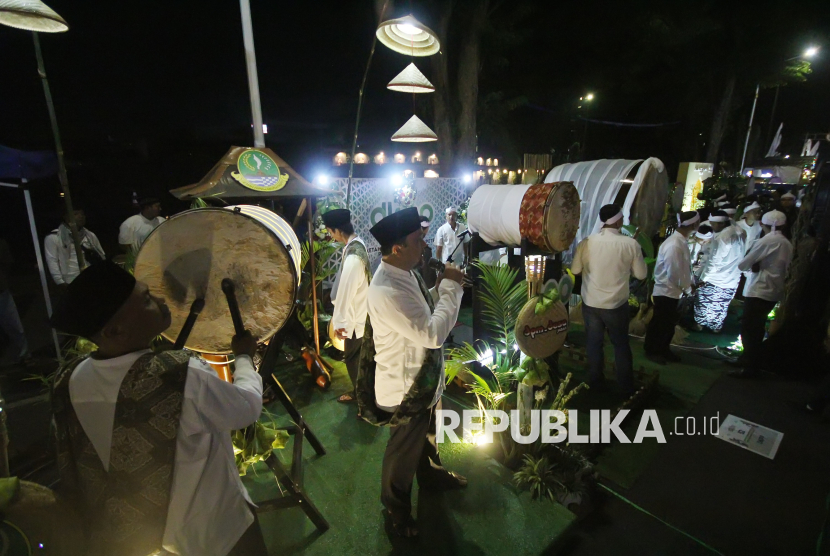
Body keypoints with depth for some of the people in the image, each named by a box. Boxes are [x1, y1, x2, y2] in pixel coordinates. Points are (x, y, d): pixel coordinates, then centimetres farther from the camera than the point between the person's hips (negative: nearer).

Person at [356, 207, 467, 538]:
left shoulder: (404, 274, -4)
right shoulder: (387, 291, -34)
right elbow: (433, 334, -34)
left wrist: (443, 288, -6)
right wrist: (451, 287, -26)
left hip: (424, 375, 9)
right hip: (405, 386, -9)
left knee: (426, 433, 32)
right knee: (404, 447, 17)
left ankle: (431, 475, 60)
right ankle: (396, 505, 45)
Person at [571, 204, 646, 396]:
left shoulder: (586, 242, -11)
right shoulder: (631, 244, -13)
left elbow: (575, 269, 0)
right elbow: (641, 274, -3)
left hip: (590, 303, 1)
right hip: (617, 304, -1)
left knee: (593, 342, 17)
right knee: (621, 344, 17)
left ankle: (594, 380, 33)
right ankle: (627, 388, 29)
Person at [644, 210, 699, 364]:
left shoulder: (681, 241, 6)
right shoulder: (674, 245, -25)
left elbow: (683, 268, 10)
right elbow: (674, 273, -24)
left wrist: (689, 285, 4)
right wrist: (687, 288, -11)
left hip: (673, 291, 9)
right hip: (666, 292, -9)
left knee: (669, 323, 20)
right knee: (659, 323, 6)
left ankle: (663, 350, 35)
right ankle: (651, 351, 22)